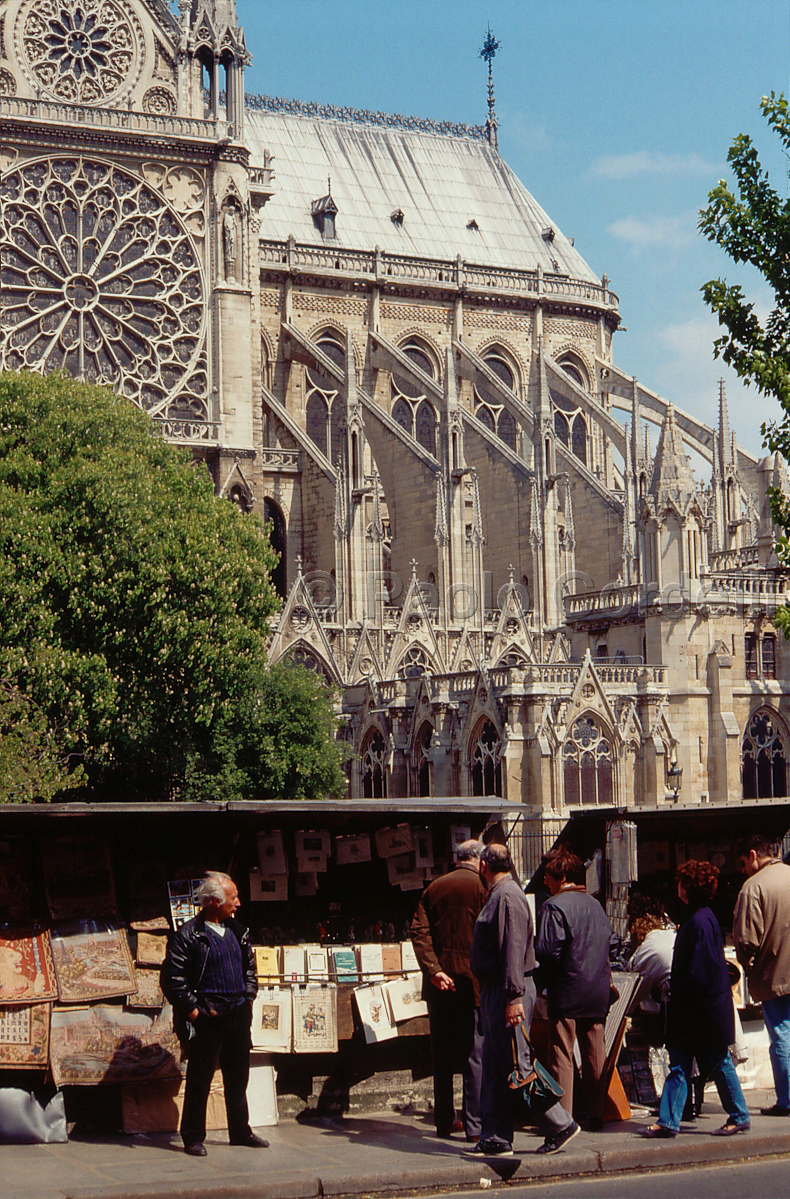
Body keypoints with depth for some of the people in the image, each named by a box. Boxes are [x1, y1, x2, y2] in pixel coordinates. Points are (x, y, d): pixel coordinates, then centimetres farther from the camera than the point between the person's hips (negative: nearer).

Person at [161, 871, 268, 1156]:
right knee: (200, 1079, 0)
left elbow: (250, 969, 24)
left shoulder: (237, 932, 12)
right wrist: (194, 1010, -13)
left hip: (238, 1015, 6)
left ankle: (240, 1131, 25)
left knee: (238, 1078, 14)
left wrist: (247, 999, 12)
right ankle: (193, 1138, 8)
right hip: (208, 1016, -6)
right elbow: (172, 979, -13)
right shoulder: (188, 936, -10)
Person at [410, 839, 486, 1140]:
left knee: (443, 1053, 12)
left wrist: (433, 969, -7)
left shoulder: (434, 887, 9)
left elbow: (419, 931, 0)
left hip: (439, 982, 5)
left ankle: (444, 1121, 18)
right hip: (470, 979, -5)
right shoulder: (482, 887, -6)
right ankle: (475, 1124, -4)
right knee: (474, 1052, -2)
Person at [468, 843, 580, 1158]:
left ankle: (560, 1124, 1)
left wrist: (514, 997, -26)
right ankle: (496, 1139, 13)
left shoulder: (507, 896, -14)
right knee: (494, 1069, 10)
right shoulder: (499, 895, 17)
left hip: (508, 991, -10)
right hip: (494, 991, 10)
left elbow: (514, 949, -22)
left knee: (516, 1067, -6)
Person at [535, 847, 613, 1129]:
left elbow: (548, 950, -17)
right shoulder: (595, 904, 12)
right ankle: (597, 1114, 15)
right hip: (598, 990, 7)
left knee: (561, 1054, -2)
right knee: (595, 1054, 12)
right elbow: (609, 940, 15)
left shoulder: (555, 906, -11)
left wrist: (544, 980, -3)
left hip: (567, 990, -7)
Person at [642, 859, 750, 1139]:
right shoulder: (700, 918, 11)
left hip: (704, 1011, -10)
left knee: (718, 1063, 2)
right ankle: (668, 1121, 8)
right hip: (690, 1014, 10)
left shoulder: (700, 922, -19)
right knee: (679, 1065, 7)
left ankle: (739, 1117, 14)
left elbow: (698, 972, -22)